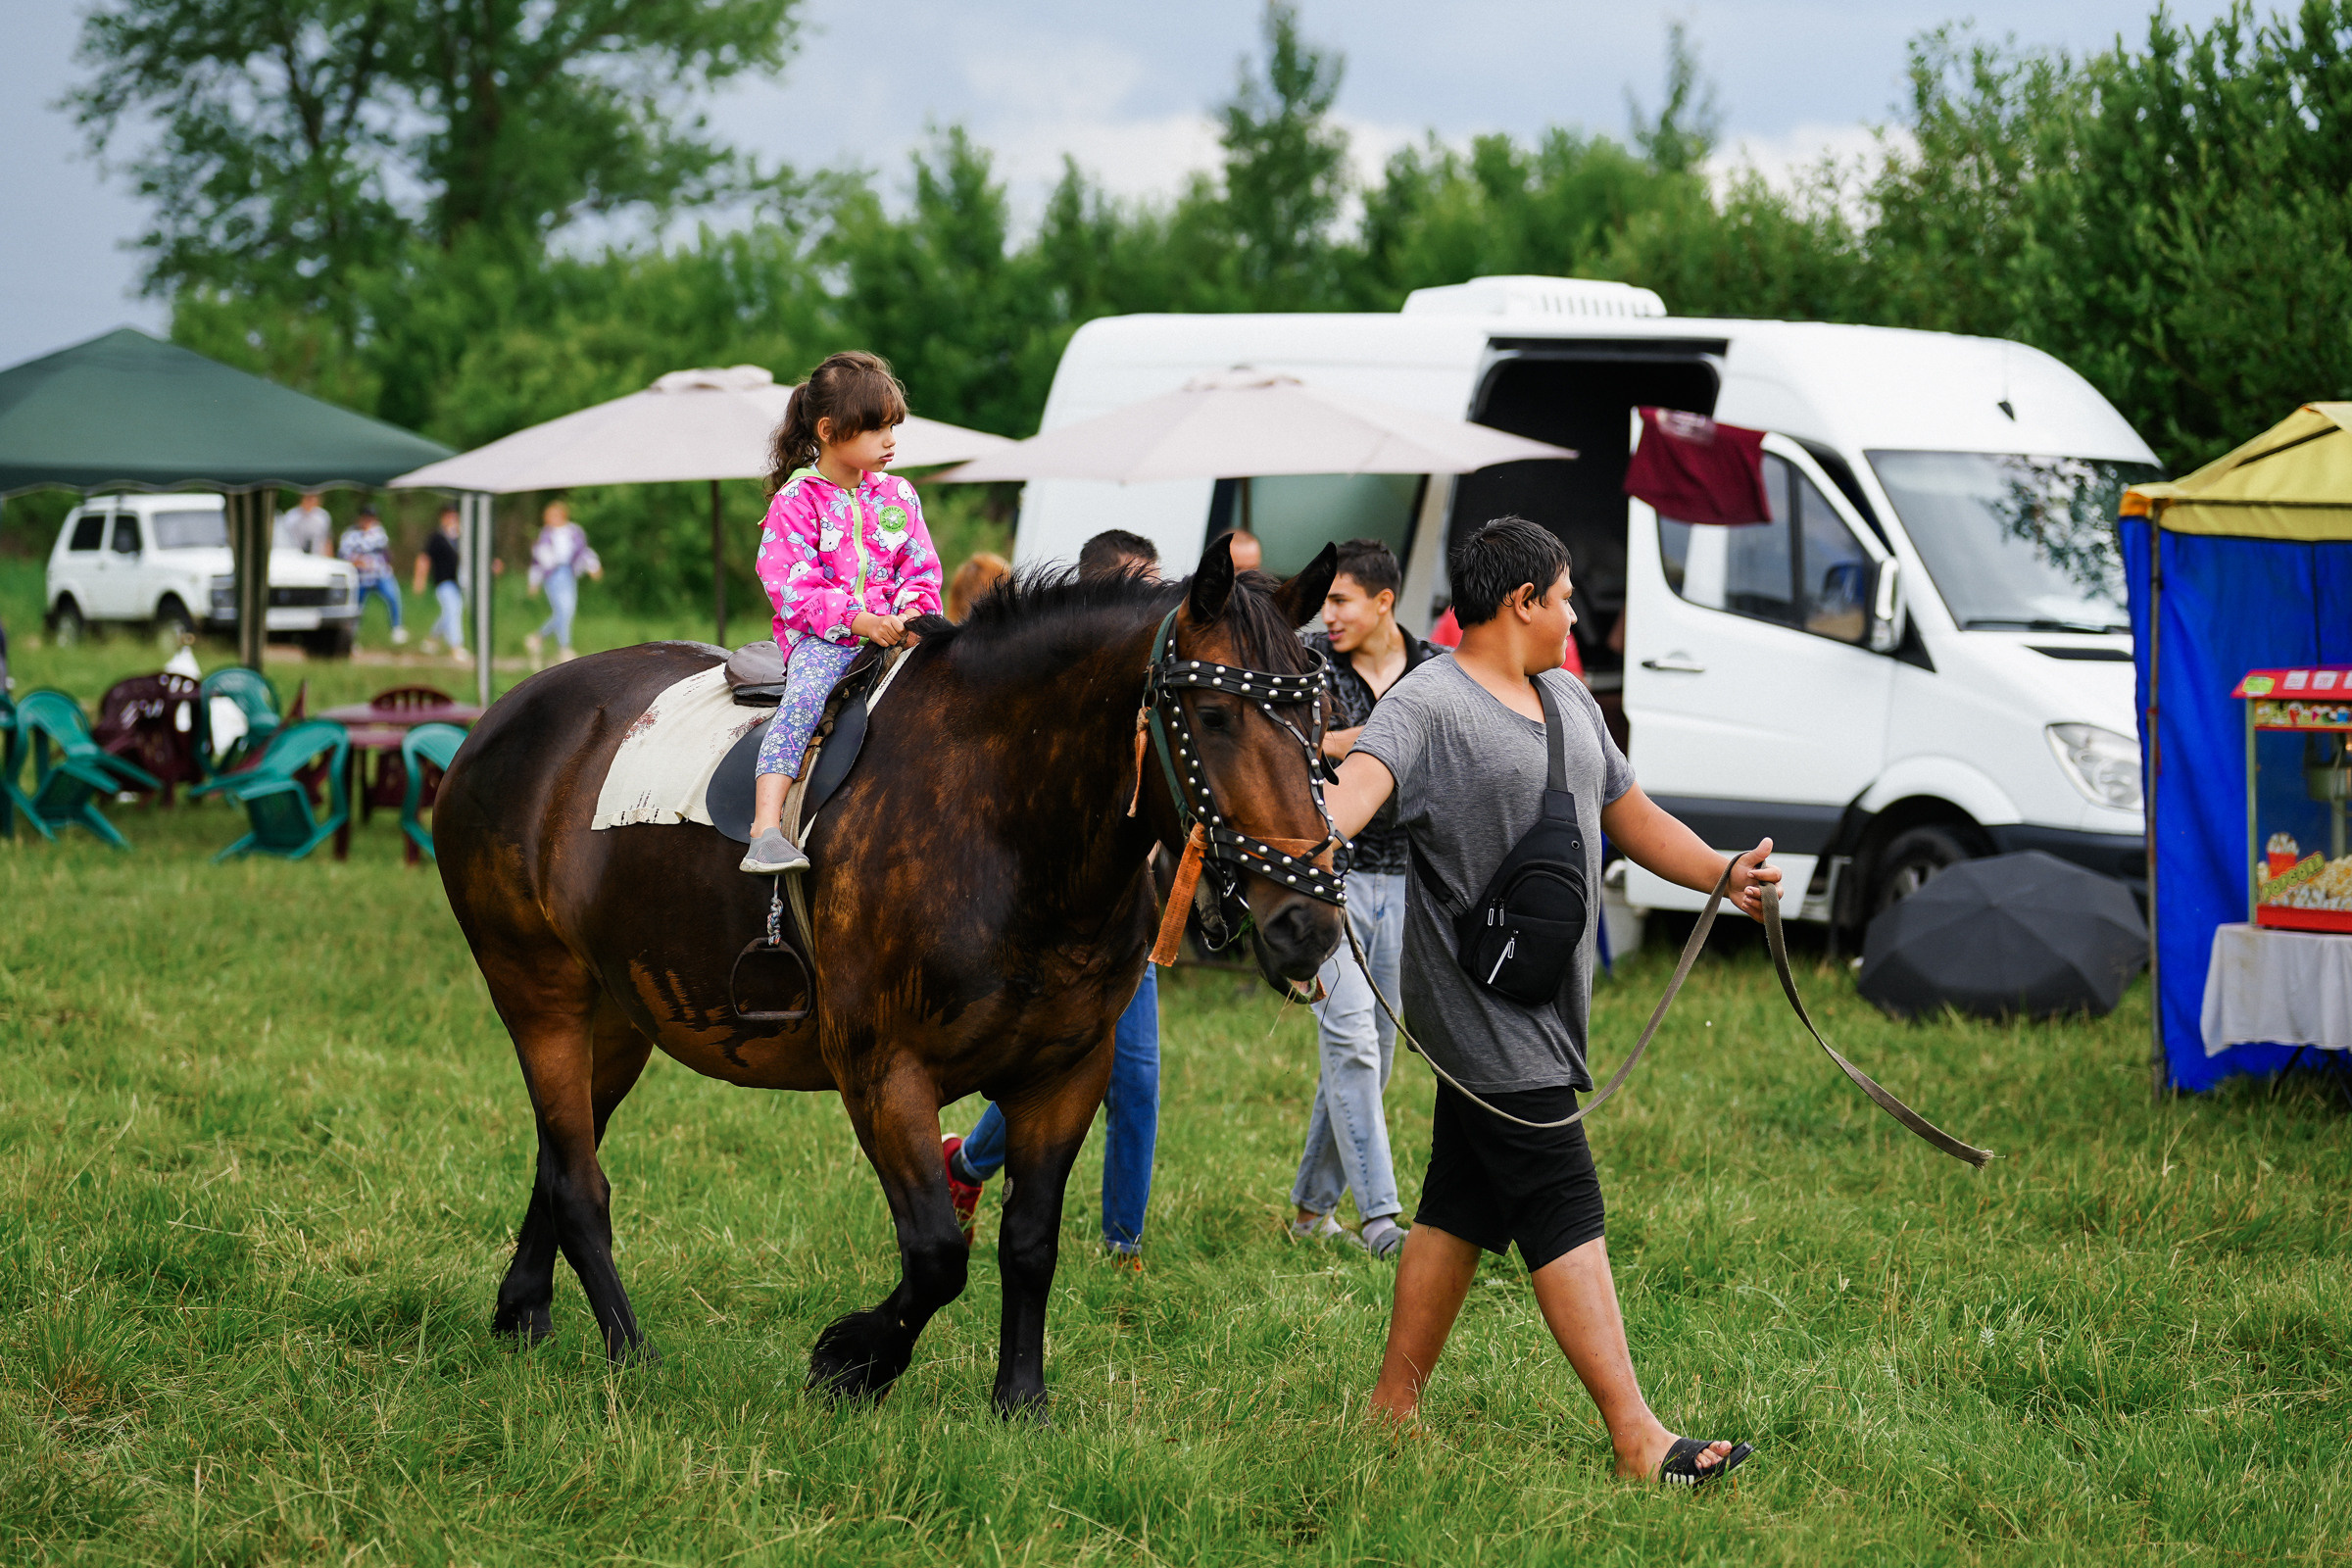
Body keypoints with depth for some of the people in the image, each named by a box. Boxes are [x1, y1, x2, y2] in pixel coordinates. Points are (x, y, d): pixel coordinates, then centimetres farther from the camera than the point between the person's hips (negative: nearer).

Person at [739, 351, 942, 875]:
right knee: (805, 694, -33)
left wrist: (912, 612, -11)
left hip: (891, 629, 5)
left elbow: (921, 569, 13)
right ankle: (766, 827, -41)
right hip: (820, 635, -5)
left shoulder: (897, 495, 13)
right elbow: (790, 584, -10)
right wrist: (858, 620, -22)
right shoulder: (797, 501, -3)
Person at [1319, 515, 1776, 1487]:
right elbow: (1364, 777, -32)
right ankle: (1637, 1438, -12)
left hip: (1543, 1007, 9)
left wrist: (1722, 874, 16)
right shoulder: (1430, 704, -13)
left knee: (1461, 1208, 13)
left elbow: (1630, 815, 27)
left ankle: (1394, 1406, 21)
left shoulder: (1568, 700, 17)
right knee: (1564, 1214, -11)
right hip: (1480, 1012, -9)